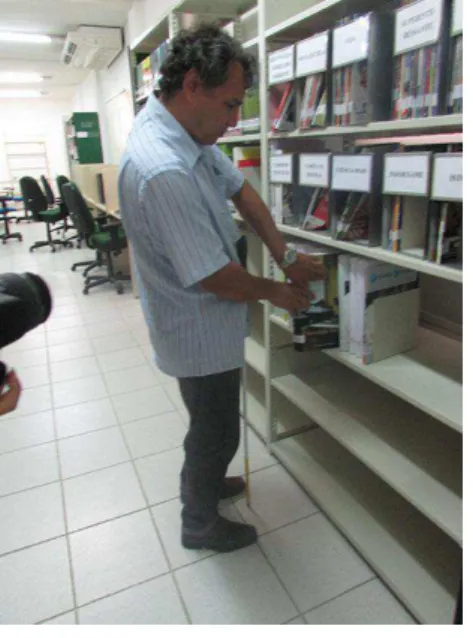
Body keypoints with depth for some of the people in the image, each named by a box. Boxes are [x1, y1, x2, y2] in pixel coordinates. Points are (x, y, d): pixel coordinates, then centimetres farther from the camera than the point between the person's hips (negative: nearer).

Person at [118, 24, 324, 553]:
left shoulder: (190, 133, -2)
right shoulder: (163, 171, -33)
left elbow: (239, 189, 8)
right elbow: (218, 279, -28)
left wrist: (286, 256, 1)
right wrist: (276, 291, -9)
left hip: (202, 323, 10)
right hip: (200, 334, -9)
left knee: (211, 421, 29)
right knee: (218, 432, 13)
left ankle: (198, 483, 55)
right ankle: (201, 525, 40)